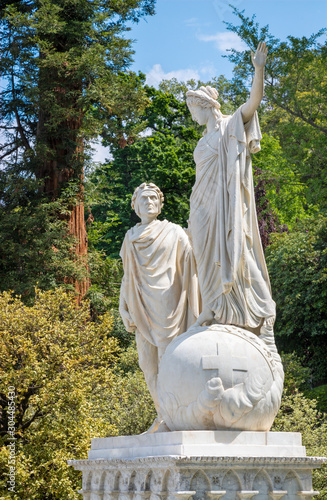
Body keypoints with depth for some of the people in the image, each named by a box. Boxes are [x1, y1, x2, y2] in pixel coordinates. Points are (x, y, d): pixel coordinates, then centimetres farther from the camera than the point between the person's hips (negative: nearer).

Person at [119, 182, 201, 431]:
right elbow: (128, 275, 16)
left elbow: (192, 260, -4)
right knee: (148, 362, 2)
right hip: (142, 307, 5)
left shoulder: (174, 233, 4)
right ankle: (164, 414, 11)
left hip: (167, 303, -5)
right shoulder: (131, 238, 15)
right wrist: (125, 309, 9)